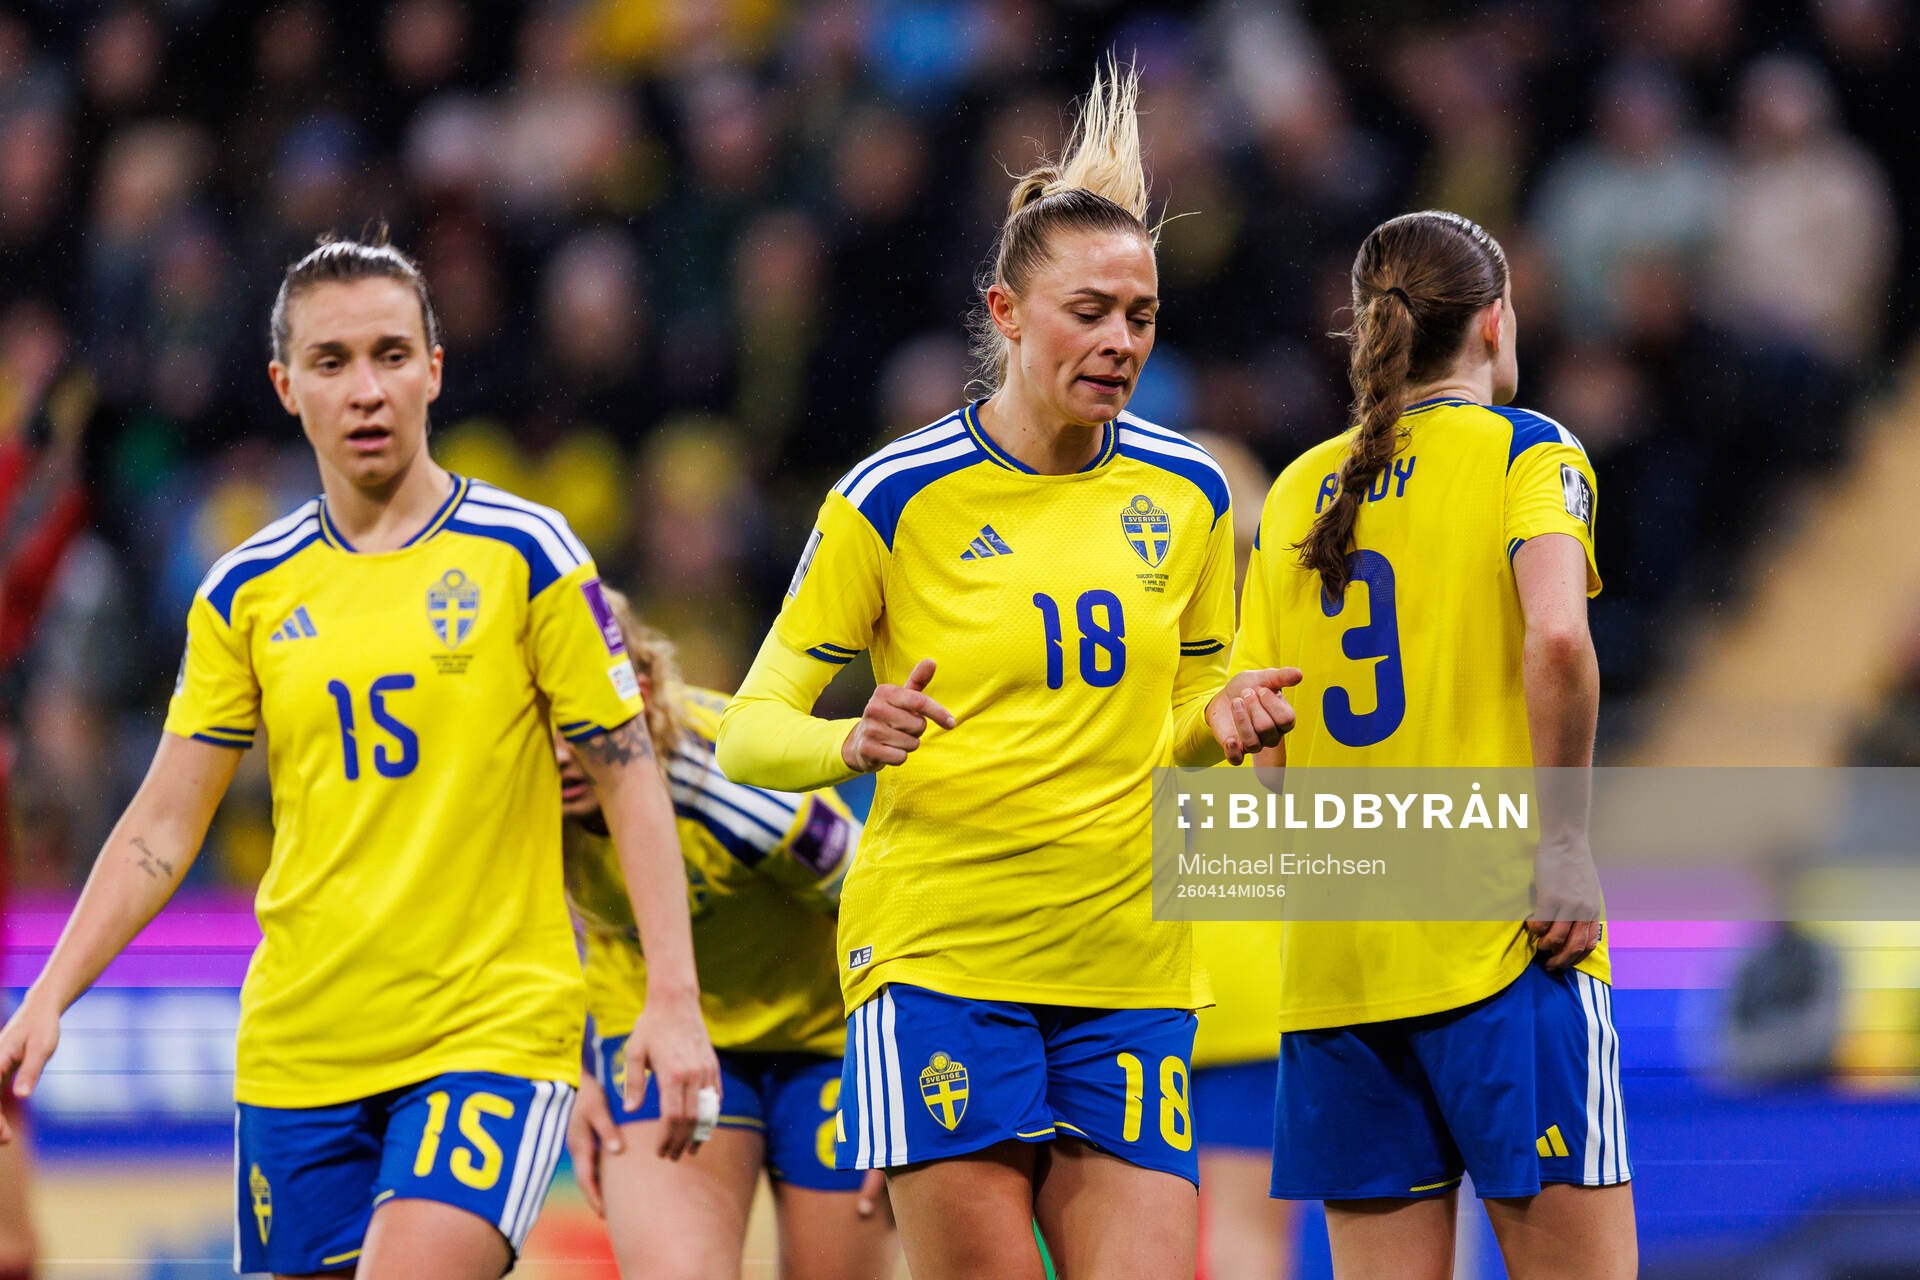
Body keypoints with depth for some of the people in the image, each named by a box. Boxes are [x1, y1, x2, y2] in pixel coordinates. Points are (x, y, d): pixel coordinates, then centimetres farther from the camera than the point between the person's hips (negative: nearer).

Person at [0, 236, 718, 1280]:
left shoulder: (526, 556, -1)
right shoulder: (247, 592, 7)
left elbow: (628, 781, 0)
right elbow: (165, 822, 9)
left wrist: (674, 999, -9)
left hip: (498, 1029, -4)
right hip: (298, 1045, 4)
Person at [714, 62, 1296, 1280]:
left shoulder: (1188, 493, 9)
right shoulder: (896, 496, -3)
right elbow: (747, 733, -1)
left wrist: (1225, 722, -1)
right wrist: (854, 743, -22)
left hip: (1133, 964, 4)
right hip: (941, 956, -4)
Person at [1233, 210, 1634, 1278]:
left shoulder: (1299, 491, 13)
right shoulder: (1526, 452, -1)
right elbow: (1556, 638, -20)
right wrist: (1564, 845, -12)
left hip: (1331, 953, 5)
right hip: (1500, 940, -5)